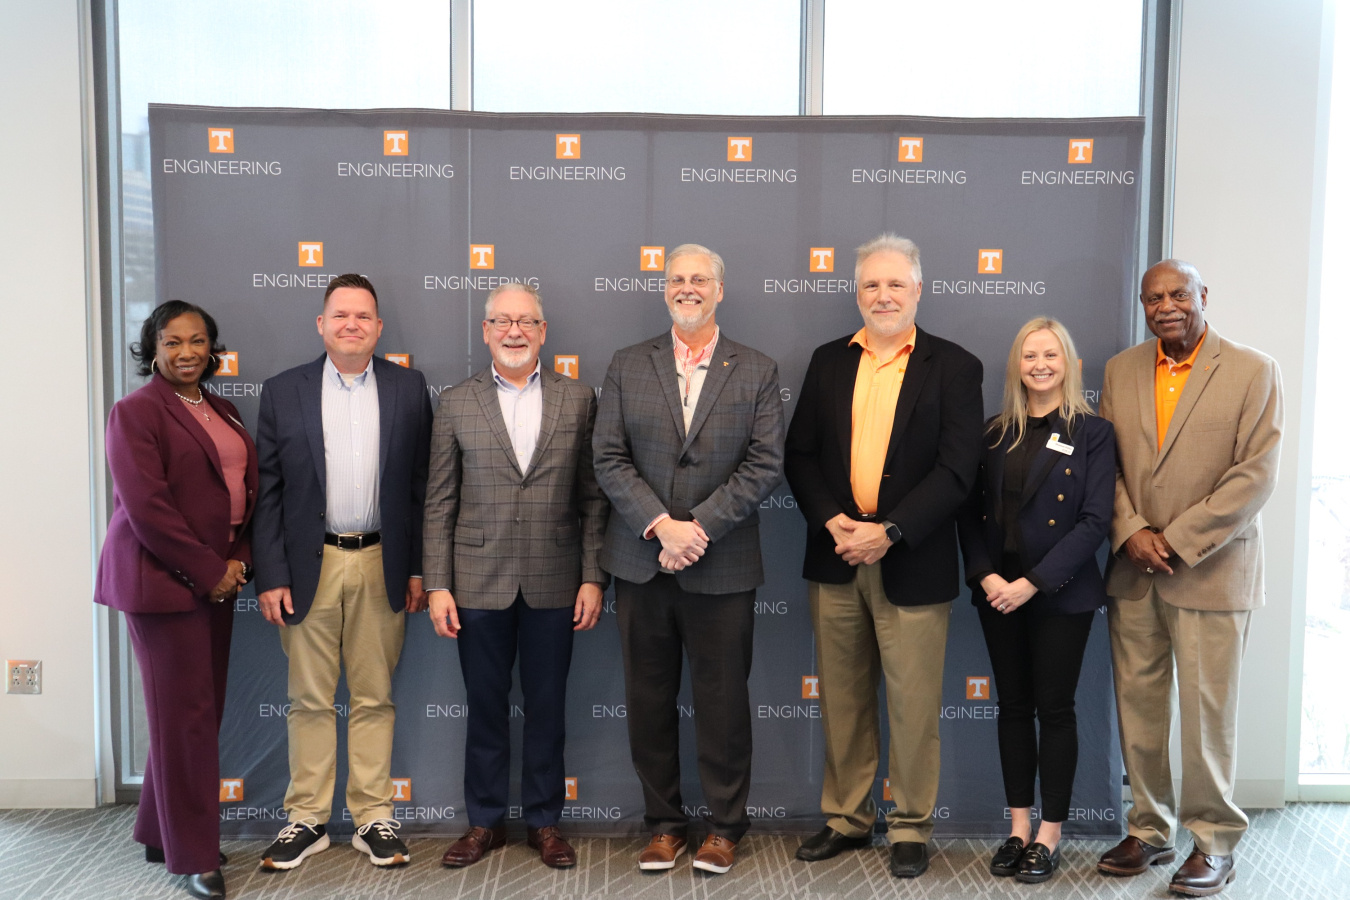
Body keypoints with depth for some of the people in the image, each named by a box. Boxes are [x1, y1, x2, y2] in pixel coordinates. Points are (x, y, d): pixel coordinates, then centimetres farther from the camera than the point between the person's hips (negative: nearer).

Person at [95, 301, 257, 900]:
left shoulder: (222, 412, 15)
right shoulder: (135, 412, -8)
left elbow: (246, 489, 15)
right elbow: (145, 507, -15)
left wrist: (237, 561, 1)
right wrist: (209, 571, -14)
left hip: (215, 577, 7)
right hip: (163, 578, -7)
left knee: (203, 709, 10)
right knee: (186, 713, -1)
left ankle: (161, 833, 27)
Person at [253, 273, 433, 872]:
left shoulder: (408, 388, 3)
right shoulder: (283, 391, 2)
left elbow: (422, 484, 3)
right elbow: (267, 491, 1)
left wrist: (420, 569, -1)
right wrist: (270, 576, -5)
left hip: (382, 564, 0)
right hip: (309, 564, 0)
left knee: (375, 698, 9)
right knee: (309, 699, 8)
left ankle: (373, 817, 20)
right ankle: (307, 819, 21)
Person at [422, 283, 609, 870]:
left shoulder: (578, 400, 5)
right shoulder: (456, 404, 4)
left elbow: (592, 497, 4)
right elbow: (439, 504, 3)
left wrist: (593, 578, -2)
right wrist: (437, 586, -3)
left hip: (553, 582, 0)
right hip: (479, 582, 0)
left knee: (547, 707, 10)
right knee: (485, 707, 10)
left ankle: (543, 821, 25)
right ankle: (485, 822, 26)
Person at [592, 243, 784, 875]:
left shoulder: (757, 372, 3)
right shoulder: (627, 367, 7)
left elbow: (766, 464, -5)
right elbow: (609, 460, 0)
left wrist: (698, 527, -14)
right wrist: (661, 527, -13)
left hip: (722, 567, -1)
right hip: (640, 563, 2)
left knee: (722, 699, 7)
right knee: (650, 699, 10)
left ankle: (724, 826, 24)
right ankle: (664, 823, 25)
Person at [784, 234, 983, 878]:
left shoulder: (953, 367, -1)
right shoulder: (828, 362, 11)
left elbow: (956, 469, -9)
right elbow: (800, 453, 7)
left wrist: (888, 532, -17)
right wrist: (831, 520, -9)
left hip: (911, 563, -3)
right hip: (835, 557, 4)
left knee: (913, 705, 5)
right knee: (842, 700, 13)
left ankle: (910, 827, 22)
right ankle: (846, 818, 29)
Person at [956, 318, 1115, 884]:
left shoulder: (1092, 433, -3)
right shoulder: (995, 433, 7)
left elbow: (1095, 521, -11)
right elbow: (970, 512, 6)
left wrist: (1034, 582, -16)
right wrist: (985, 575, -9)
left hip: (1061, 595, -3)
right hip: (997, 593, 4)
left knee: (1055, 709, 4)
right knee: (1013, 707, 10)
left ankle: (1049, 836, 17)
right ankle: (1018, 829, 22)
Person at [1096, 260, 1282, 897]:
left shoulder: (1252, 371, -3)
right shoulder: (1120, 371, 10)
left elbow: (1255, 474, -9)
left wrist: (1176, 541, -13)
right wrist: (1132, 531, -7)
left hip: (1210, 573, -4)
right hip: (1132, 571, 4)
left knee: (1207, 712, 2)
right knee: (1138, 707, 9)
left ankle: (1213, 842, 19)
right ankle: (1149, 831, 23)